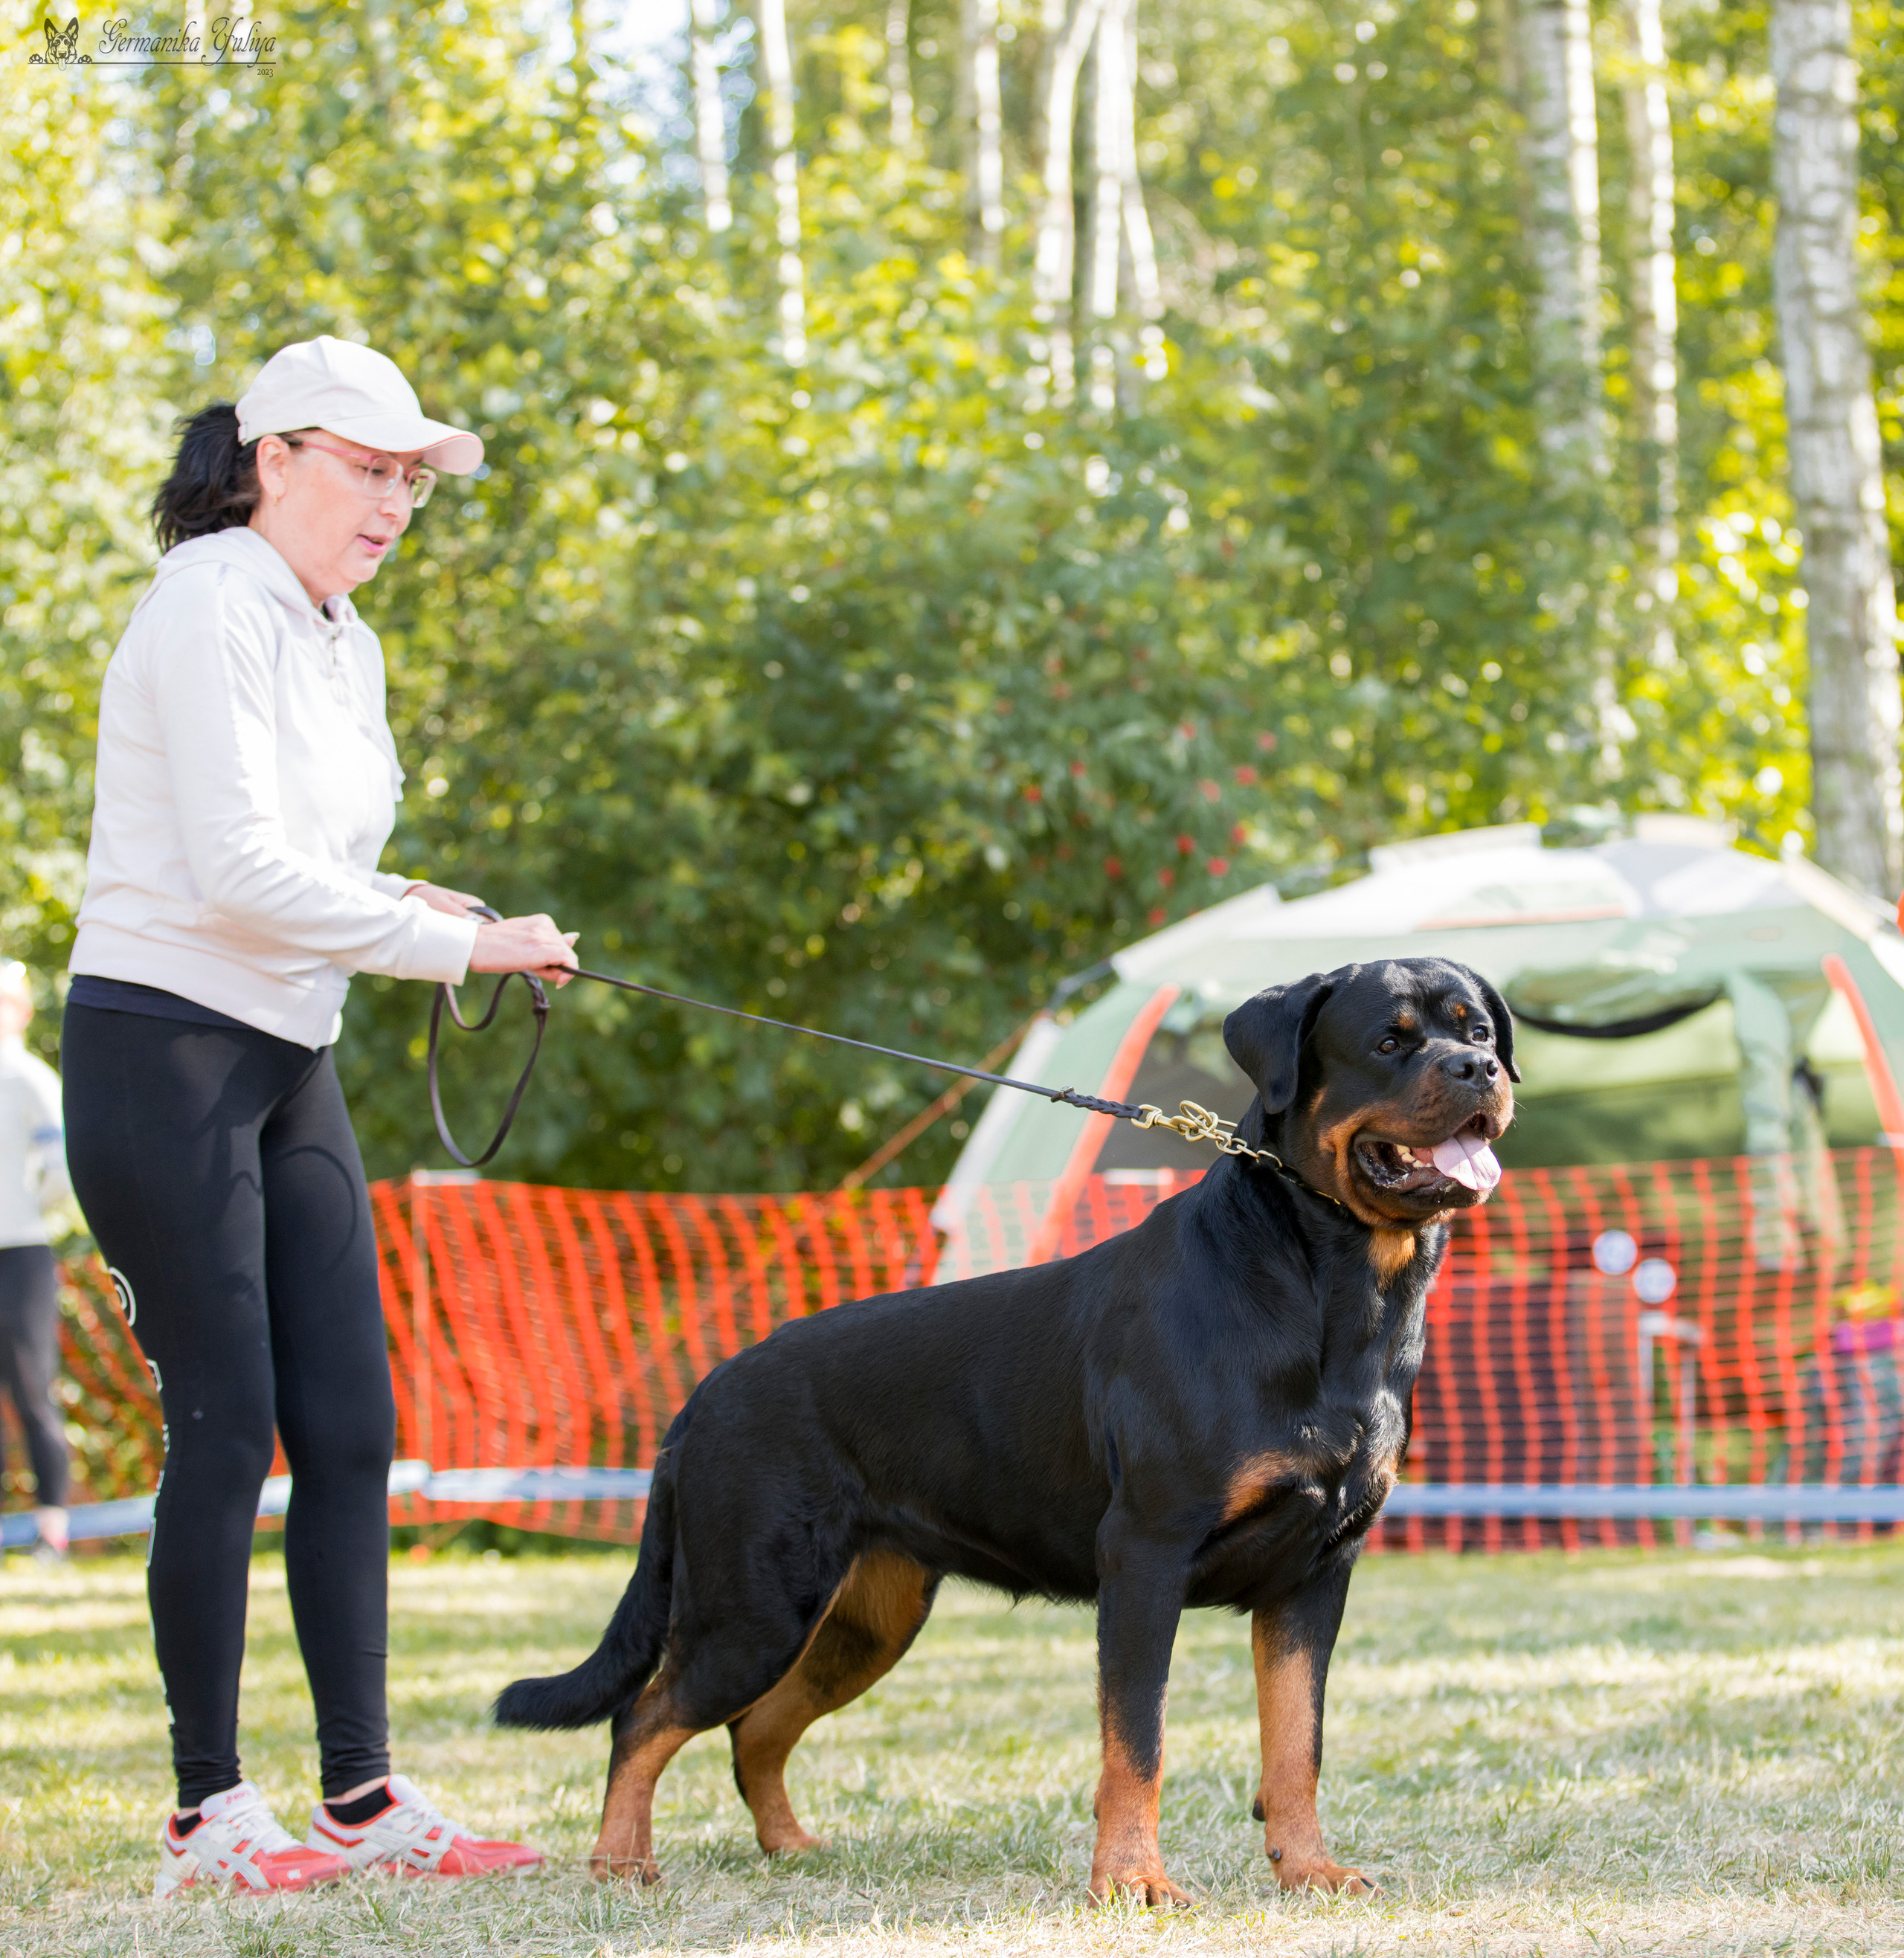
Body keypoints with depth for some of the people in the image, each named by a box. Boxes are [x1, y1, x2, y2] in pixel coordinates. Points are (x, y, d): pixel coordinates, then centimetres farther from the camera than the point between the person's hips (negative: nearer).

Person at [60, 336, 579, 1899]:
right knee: (226, 1430, -7)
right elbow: (238, 871, -21)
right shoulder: (211, 611, -13)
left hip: (291, 1067, 9)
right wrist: (456, 943, -16)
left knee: (352, 1429, 4)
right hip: (163, 1053, -9)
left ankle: (365, 1796, 8)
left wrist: (408, 908, 0)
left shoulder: (342, 645, 15)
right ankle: (207, 1814, 1)